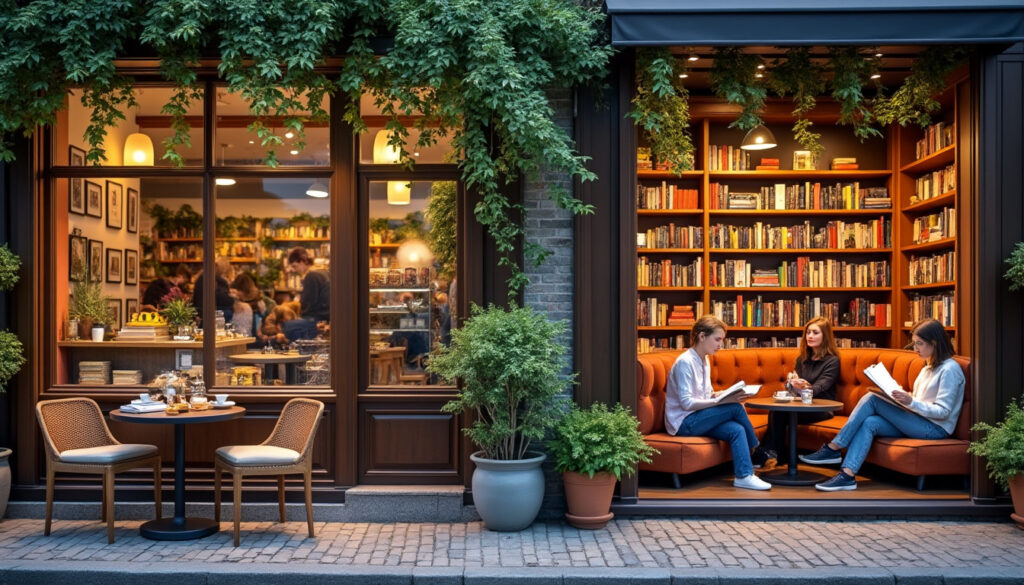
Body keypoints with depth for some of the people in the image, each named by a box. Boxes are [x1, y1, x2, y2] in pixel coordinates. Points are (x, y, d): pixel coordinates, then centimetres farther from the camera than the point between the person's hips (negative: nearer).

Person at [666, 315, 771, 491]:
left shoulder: (705, 361, 12)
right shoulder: (685, 362, -16)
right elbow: (686, 403, -21)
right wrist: (719, 401, -25)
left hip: (697, 418, 8)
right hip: (683, 422, -8)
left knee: (737, 430, -21)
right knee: (735, 408, -20)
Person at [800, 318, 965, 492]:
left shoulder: (950, 370, -9)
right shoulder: (928, 368, 21)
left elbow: (943, 411, -17)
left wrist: (911, 401, -28)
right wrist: (903, 397, 1)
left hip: (936, 428, -8)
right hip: (919, 423, 8)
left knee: (872, 399, -19)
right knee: (870, 423, -18)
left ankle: (833, 449, -19)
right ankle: (847, 475, -29)